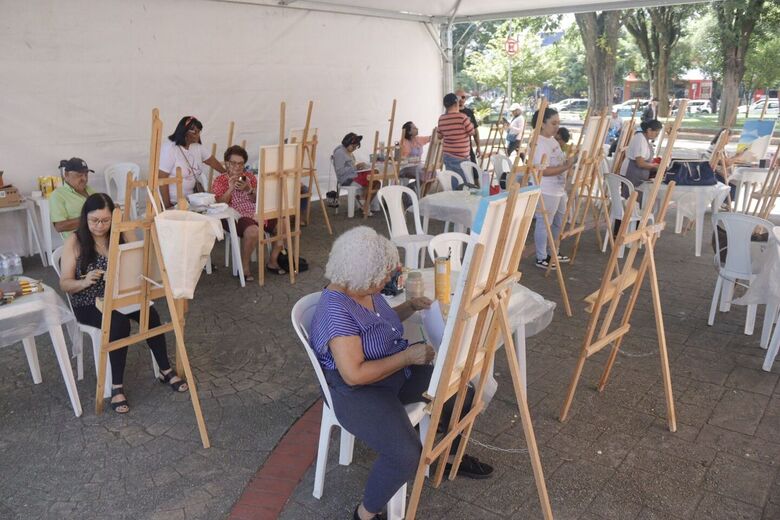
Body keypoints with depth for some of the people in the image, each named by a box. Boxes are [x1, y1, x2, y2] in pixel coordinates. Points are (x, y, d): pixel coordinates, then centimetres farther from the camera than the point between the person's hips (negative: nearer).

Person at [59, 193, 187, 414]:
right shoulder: (74, 241, -10)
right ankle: (116, 387, -20)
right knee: (120, 324, -32)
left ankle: (165, 371, -9)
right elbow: (64, 284, -10)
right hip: (88, 303, -3)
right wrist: (84, 282, -31)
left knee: (150, 313, -25)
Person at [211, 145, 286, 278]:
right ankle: (244, 267, -18)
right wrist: (230, 189, -20)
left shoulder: (250, 177, 14)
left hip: (256, 213, 6)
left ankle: (272, 262, 2)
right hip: (235, 217, -6)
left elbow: (258, 200, 6)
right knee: (253, 231, -37)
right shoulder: (220, 181, 3)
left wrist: (249, 190, -14)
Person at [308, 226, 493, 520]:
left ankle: (450, 455, 34)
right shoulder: (336, 311, -28)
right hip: (358, 392, -9)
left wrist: (411, 306, 3)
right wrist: (407, 357, -25)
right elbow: (355, 375, -31)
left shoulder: (366, 289, -1)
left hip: (397, 372, 9)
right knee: (406, 455, -30)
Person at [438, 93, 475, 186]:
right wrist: (470, 123, 15)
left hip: (446, 155, 6)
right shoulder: (462, 117, -14)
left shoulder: (441, 118, 4)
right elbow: (472, 132, -4)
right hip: (460, 157, -6)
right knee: (468, 184, 0)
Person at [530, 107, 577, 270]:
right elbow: (543, 170, -27)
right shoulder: (539, 144, -20)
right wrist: (566, 166, -27)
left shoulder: (553, 141, 12)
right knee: (544, 224, 1)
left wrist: (571, 160, 5)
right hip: (546, 192, -10)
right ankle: (541, 258, 13)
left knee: (559, 223, 20)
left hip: (559, 189, 10)